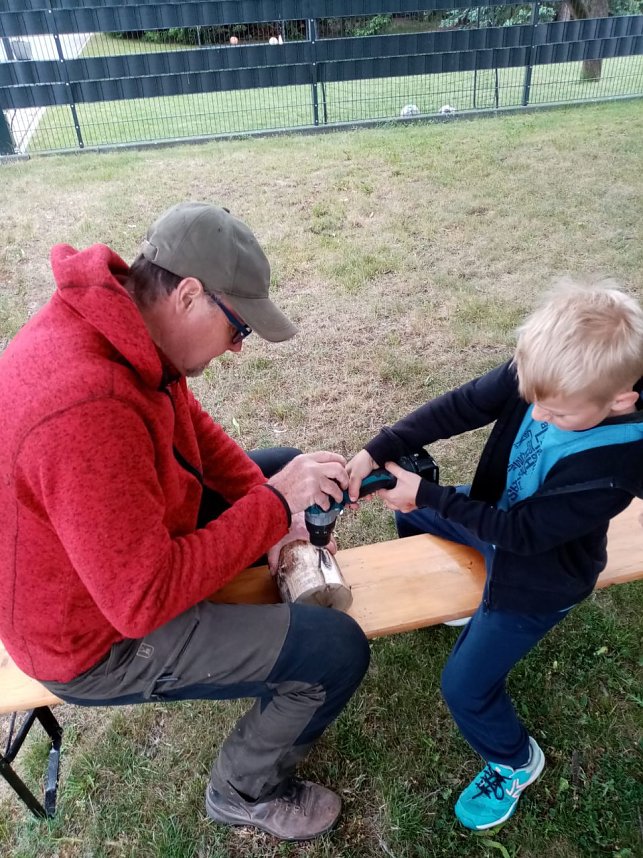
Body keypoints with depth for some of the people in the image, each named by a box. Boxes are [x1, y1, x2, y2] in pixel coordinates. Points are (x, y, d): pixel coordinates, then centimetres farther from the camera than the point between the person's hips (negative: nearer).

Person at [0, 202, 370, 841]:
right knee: (338, 650, -12)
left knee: (287, 466, 13)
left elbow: (192, 426, 3)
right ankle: (247, 789, 19)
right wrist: (275, 506, -27)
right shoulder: (87, 409, -39)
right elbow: (145, 601, -33)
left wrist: (272, 507, -7)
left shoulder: (121, 323, -10)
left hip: (133, 547, 9)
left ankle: (267, 649, 34)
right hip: (100, 638, -9)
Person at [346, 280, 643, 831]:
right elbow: (460, 407, -20)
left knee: (465, 687, -6)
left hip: (540, 577, -7)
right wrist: (376, 452, -28)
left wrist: (426, 495, -26)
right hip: (498, 512, 7)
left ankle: (515, 762, 28)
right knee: (412, 514, 23)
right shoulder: (545, 374, -24)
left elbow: (520, 531, -30)